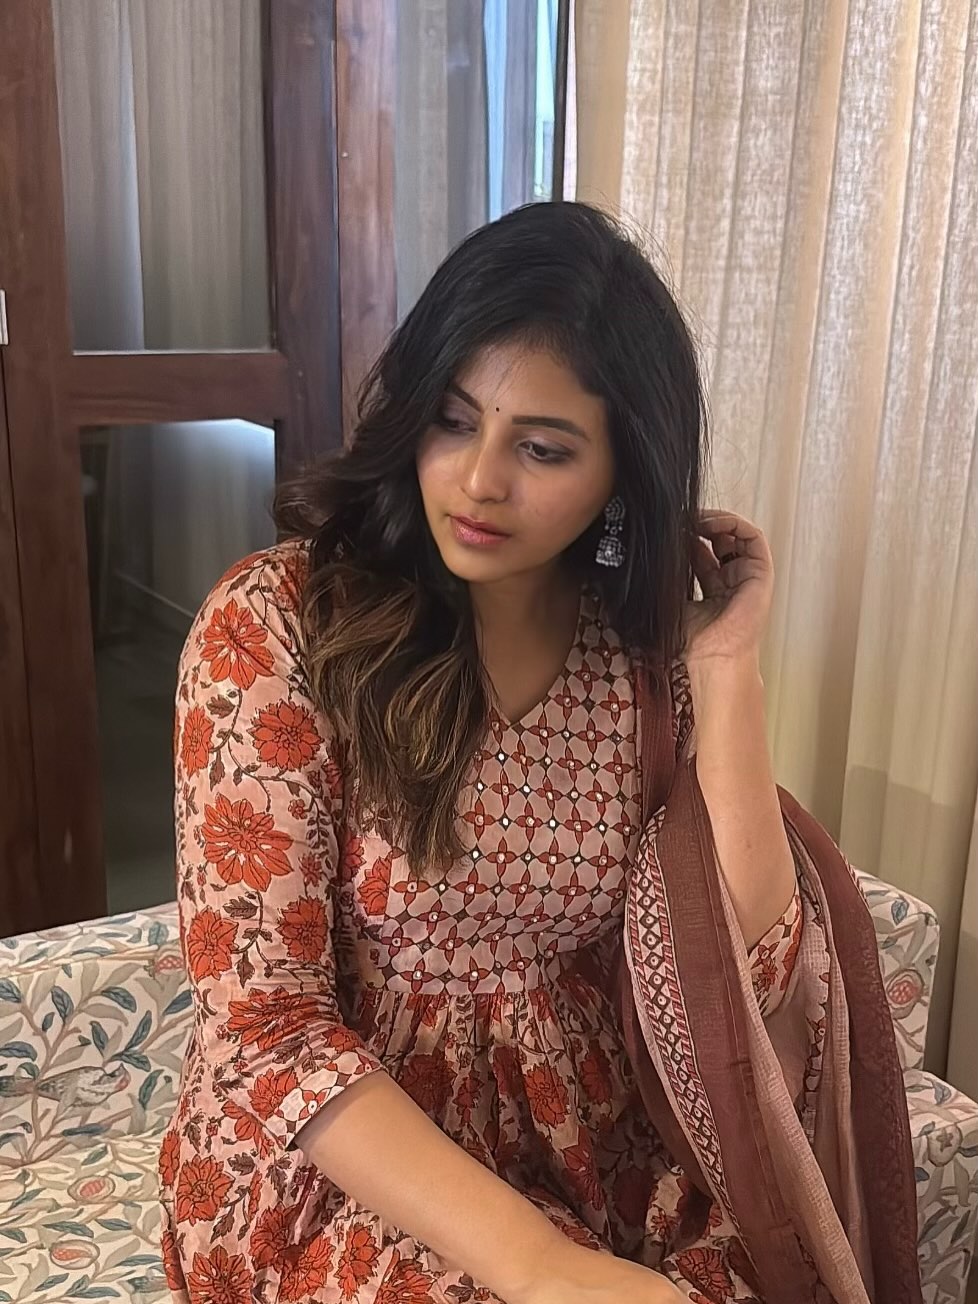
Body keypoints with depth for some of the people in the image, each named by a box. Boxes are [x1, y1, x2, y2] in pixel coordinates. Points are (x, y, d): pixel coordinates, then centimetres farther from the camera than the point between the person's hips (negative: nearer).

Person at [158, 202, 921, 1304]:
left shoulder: (650, 652, -3)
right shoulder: (272, 628, -14)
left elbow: (747, 980, -9)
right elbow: (266, 1030, -18)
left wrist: (727, 668, -15)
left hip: (596, 1160, 4)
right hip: (338, 1166, -3)